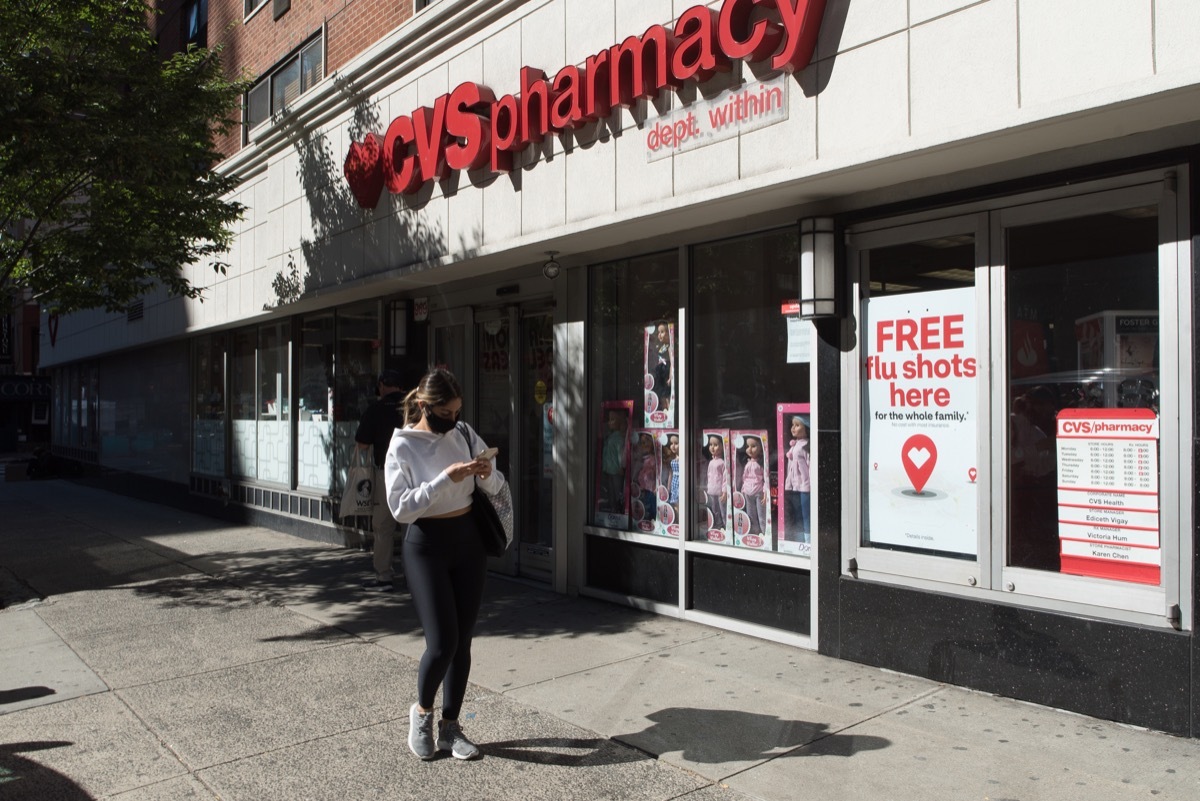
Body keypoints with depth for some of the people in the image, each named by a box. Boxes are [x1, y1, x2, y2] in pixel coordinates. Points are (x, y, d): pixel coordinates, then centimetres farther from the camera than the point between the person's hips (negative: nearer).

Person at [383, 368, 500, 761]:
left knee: (462, 641, 8)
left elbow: (496, 486, 9)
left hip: (468, 540, 4)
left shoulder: (463, 434, 3)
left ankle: (450, 727, 24)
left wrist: (486, 474, -13)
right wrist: (446, 479, -24)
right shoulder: (403, 446, -8)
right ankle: (422, 711, 22)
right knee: (442, 643, -8)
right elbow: (400, 507, -17)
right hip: (426, 545, -4)